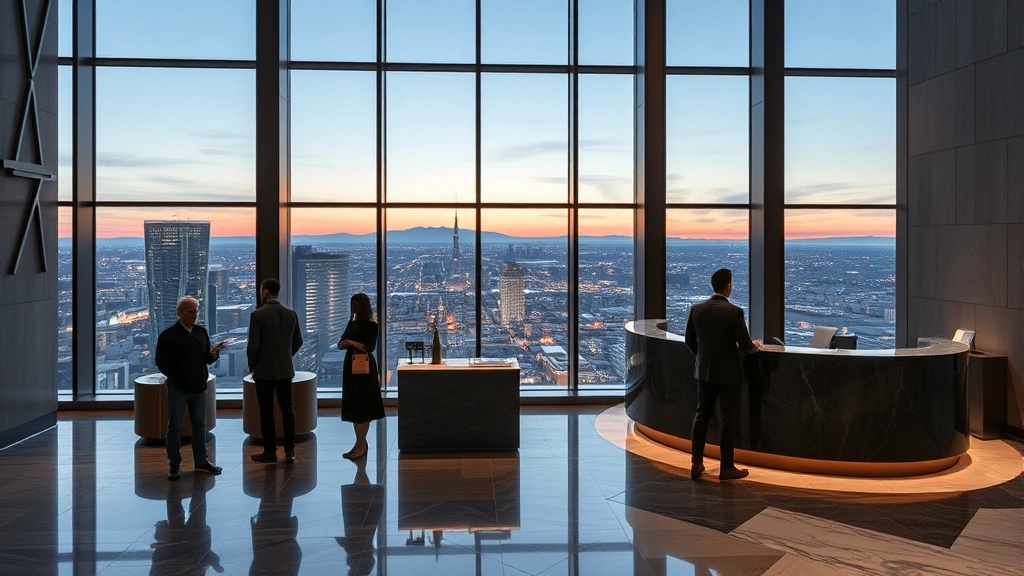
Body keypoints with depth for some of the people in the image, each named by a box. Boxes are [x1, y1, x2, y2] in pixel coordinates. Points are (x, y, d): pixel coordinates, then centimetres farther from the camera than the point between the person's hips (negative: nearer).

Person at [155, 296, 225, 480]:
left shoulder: (201, 332, 7)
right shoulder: (168, 335, -8)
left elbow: (208, 359, 9)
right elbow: (161, 362, -5)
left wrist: (213, 353, -13)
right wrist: (175, 378, -10)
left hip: (199, 387, 5)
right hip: (178, 388, -5)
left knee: (200, 425, 12)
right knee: (174, 427, 4)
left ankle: (201, 460, 23)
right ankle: (174, 465, 13)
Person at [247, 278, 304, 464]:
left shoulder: (258, 314, -11)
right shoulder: (291, 314, 3)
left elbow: (253, 344, -13)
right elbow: (298, 341, 8)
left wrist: (252, 366, 1)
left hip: (264, 370, -4)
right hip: (285, 369, 4)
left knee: (267, 411, 3)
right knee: (287, 408, 7)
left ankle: (270, 451, 9)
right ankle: (289, 451, 7)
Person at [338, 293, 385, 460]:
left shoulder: (371, 325, -7)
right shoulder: (352, 323, 11)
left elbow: (370, 347, -13)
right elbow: (340, 344, 8)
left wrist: (352, 342, -22)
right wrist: (344, 343, -14)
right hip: (351, 365, 7)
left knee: (363, 406, -3)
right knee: (352, 405, 8)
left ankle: (362, 444, 1)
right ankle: (360, 443, 16)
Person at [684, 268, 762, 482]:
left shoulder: (696, 309, -3)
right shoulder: (734, 311, -18)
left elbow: (690, 340, 7)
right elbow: (745, 346, -15)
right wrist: (755, 345, 9)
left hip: (704, 371, 5)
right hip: (728, 374, -5)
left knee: (702, 415, 15)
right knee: (728, 419, 5)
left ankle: (696, 463, 16)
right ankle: (727, 467, 12)